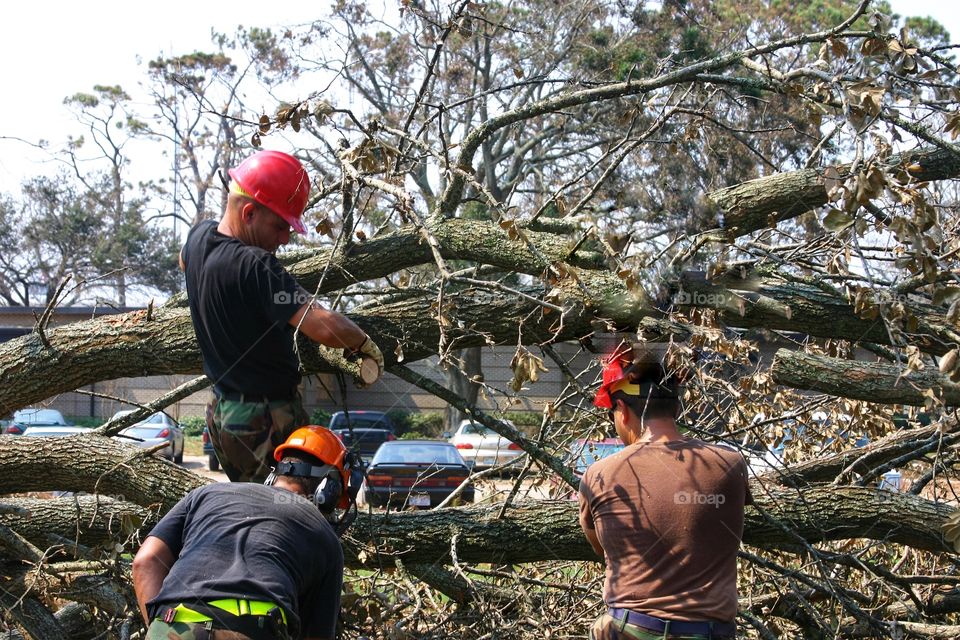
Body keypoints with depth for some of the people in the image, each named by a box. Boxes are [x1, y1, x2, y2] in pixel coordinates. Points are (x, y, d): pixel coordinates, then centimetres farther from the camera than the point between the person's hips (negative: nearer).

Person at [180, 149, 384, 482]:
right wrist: (365, 343, -17)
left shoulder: (199, 237, 0)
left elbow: (184, 261, 28)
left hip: (224, 415, 9)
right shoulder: (255, 266, -29)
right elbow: (325, 327, -37)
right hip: (268, 424, -9)